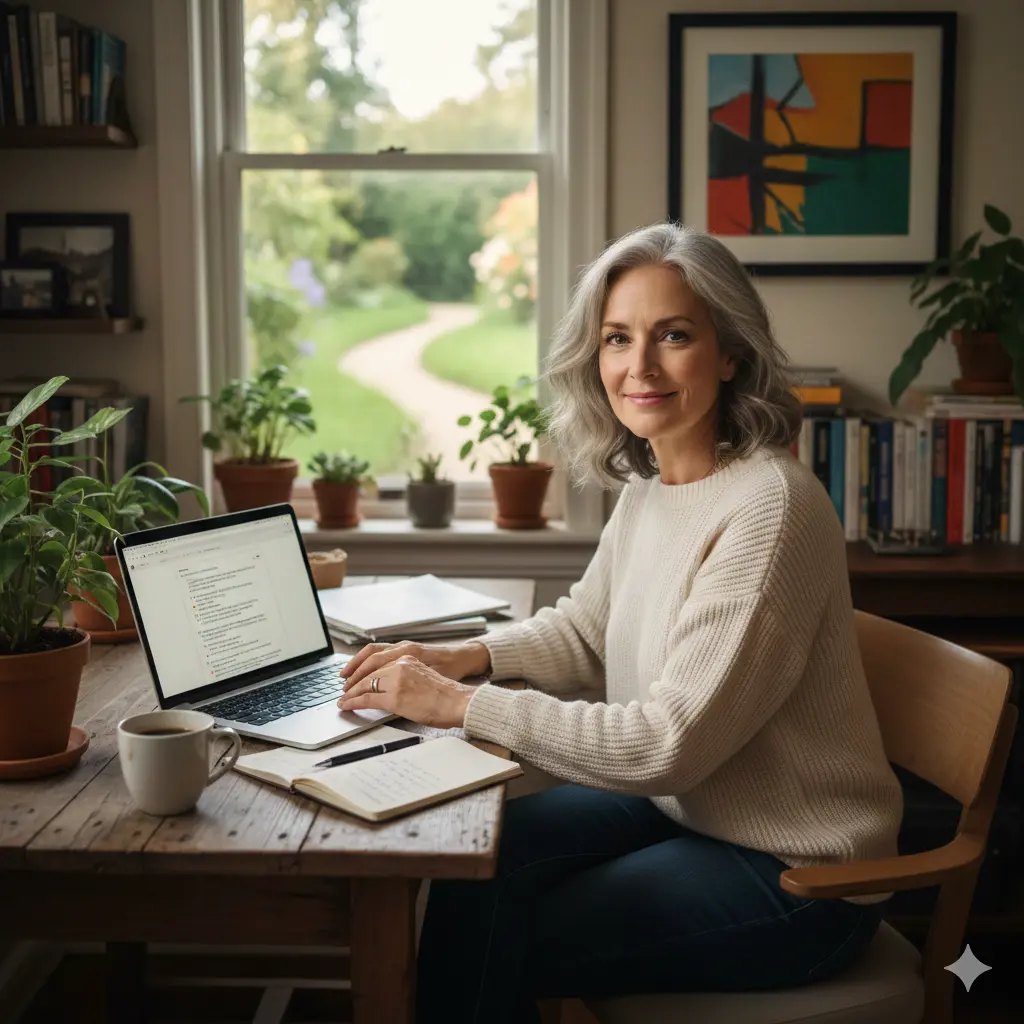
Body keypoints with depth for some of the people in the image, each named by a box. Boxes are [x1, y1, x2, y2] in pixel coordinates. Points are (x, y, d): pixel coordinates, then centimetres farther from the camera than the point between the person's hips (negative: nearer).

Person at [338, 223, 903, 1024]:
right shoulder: (648, 485, 1)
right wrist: (463, 656, -3)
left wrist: (461, 705, -24)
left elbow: (670, 742, -27)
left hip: (794, 872, -7)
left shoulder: (767, 507, -26)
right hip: (677, 805, 8)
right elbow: (586, 629, 15)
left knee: (489, 946, -10)